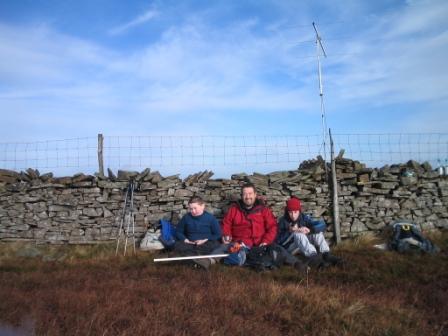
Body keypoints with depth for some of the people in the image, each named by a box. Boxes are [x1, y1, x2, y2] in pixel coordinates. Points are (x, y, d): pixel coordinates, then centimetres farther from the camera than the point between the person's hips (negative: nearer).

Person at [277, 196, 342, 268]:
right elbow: (279, 241, -15)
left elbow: (322, 225, -16)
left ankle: (326, 255, -34)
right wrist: (290, 232, -27)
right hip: (289, 248, -3)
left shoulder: (304, 218, -5)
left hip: (304, 248, 4)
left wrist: (309, 230, -31)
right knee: (297, 234, -31)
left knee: (317, 231, -16)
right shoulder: (283, 221, -11)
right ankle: (313, 256, -51)